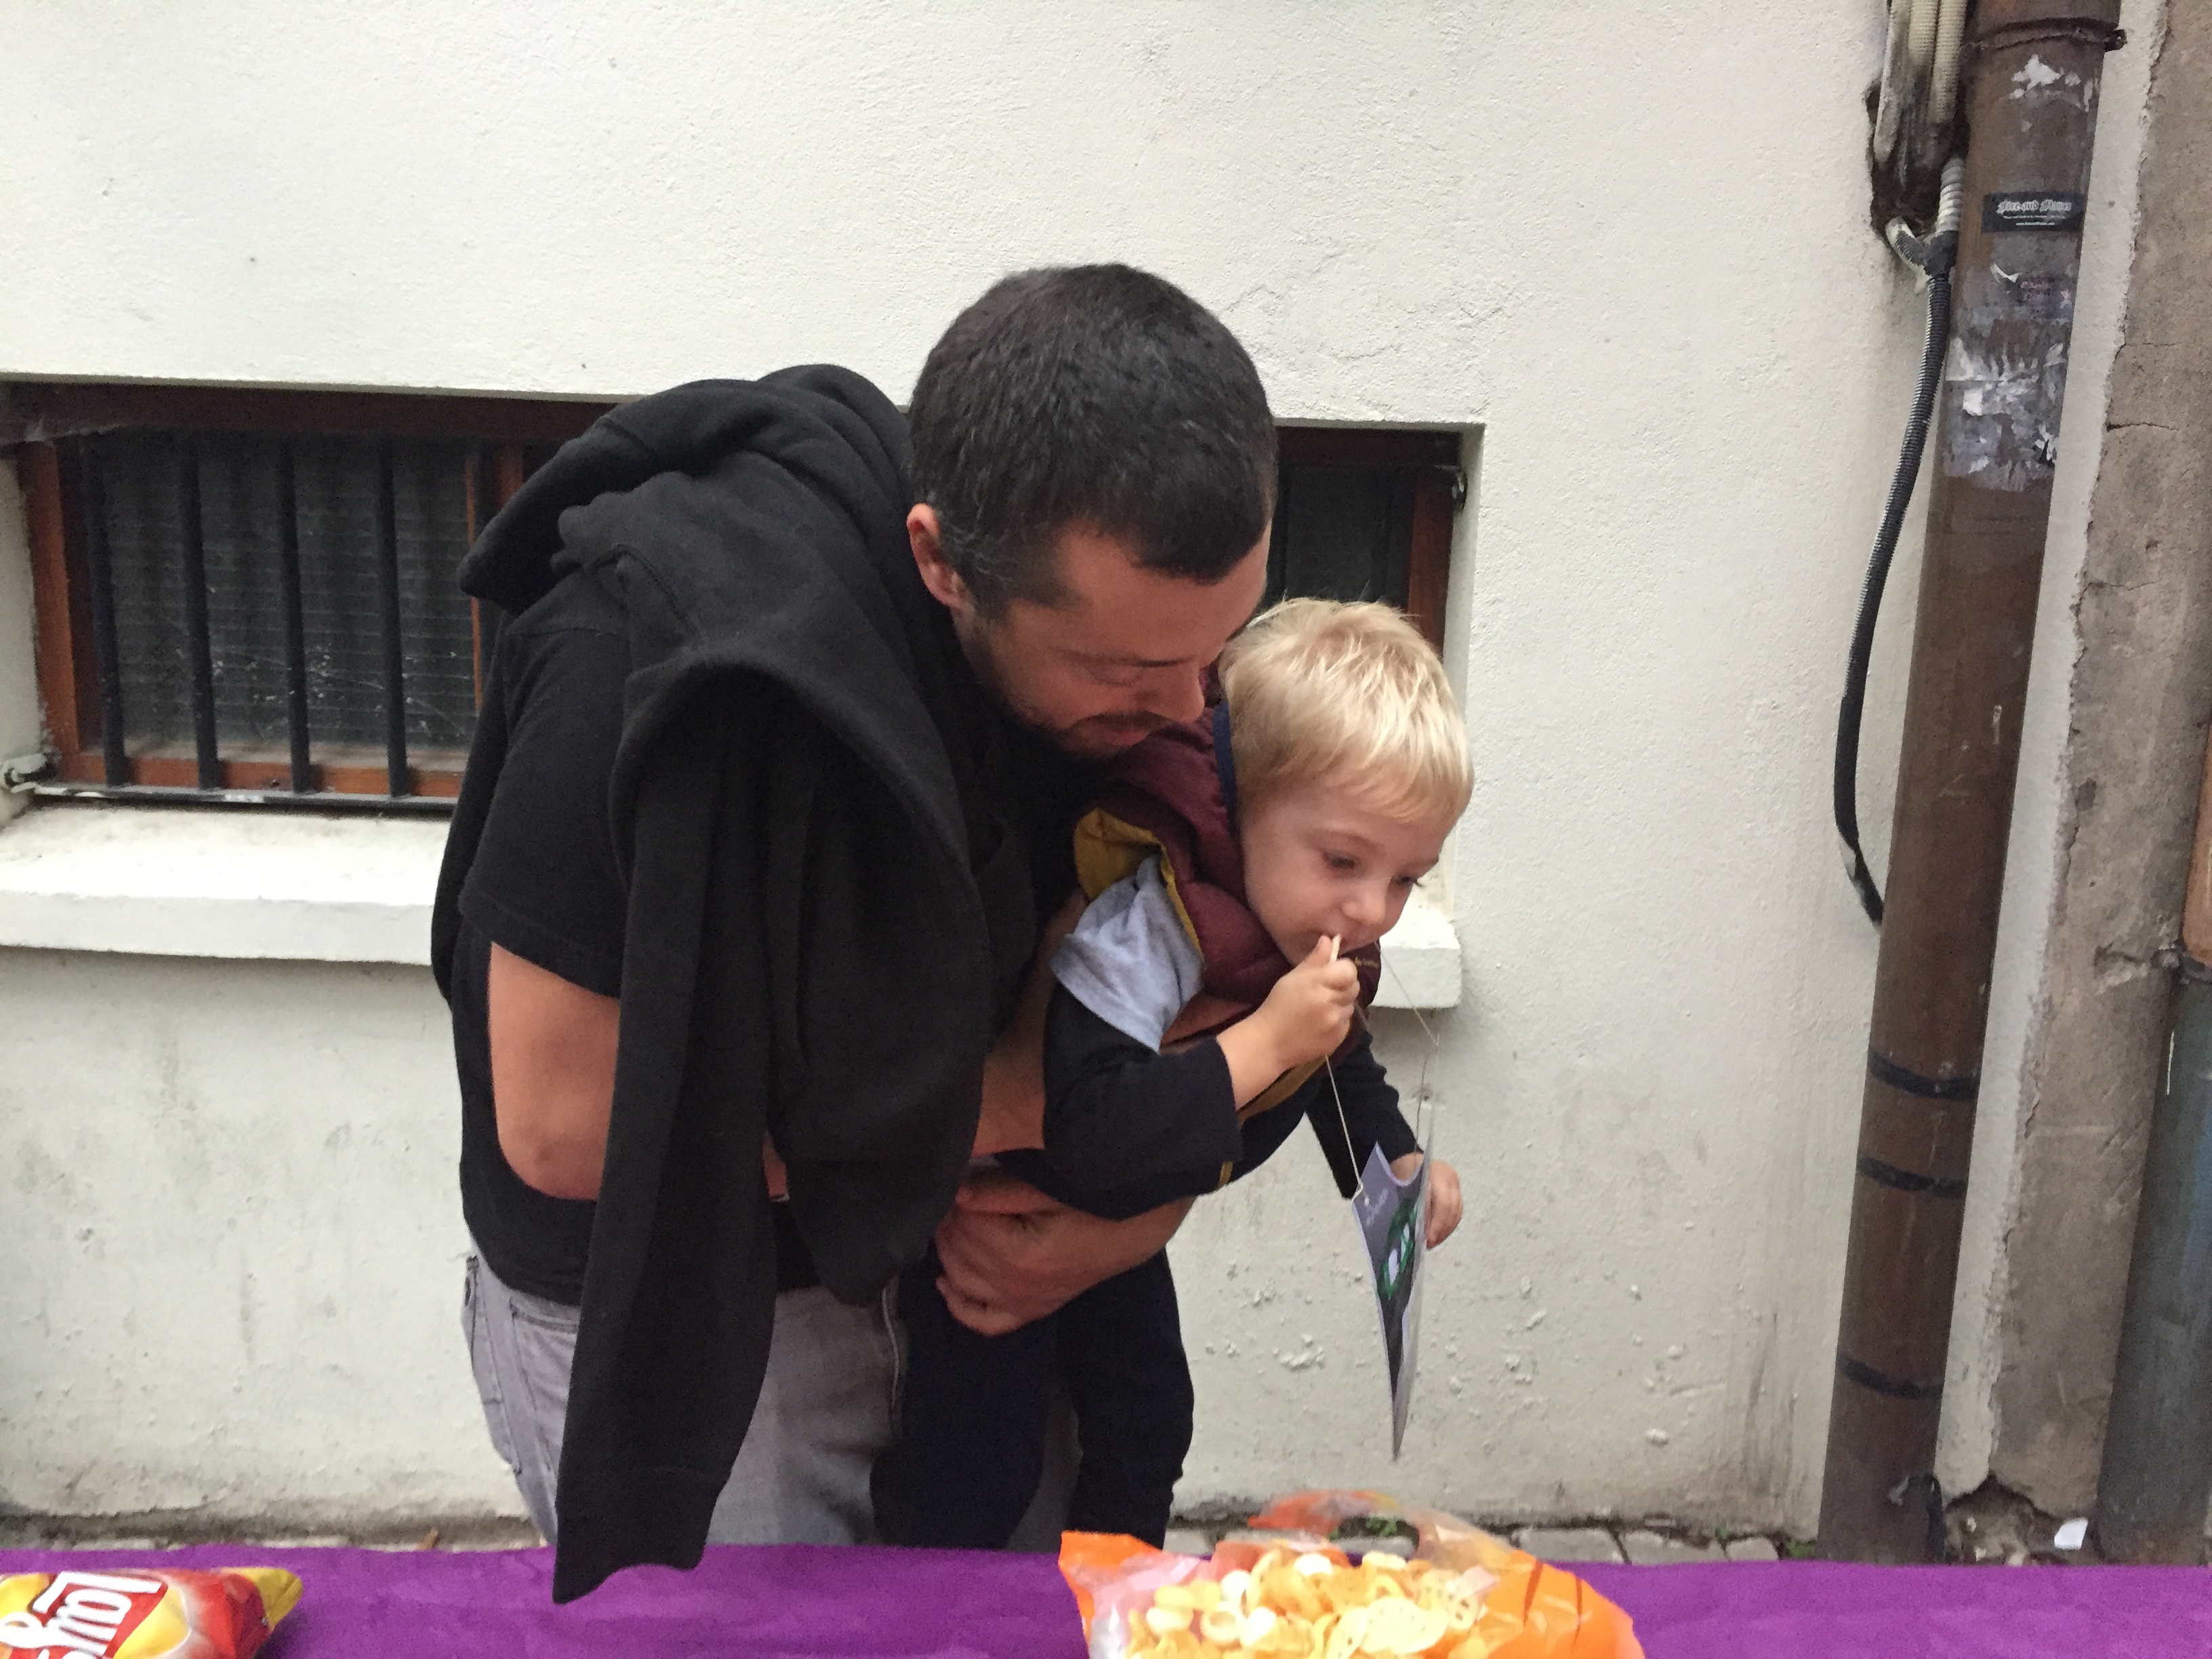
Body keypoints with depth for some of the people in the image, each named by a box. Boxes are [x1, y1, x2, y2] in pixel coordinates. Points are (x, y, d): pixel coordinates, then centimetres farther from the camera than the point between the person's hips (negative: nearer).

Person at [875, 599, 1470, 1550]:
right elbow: (1088, 1139, -47)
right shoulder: (1140, 930, -38)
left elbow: (1341, 1059, 11)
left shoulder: (1315, 927, -10)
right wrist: (1266, 1039, -45)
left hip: (1118, 1217, 8)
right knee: (974, 1473, -3)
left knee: (1147, 1429, 17)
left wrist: (1399, 1162, -5)